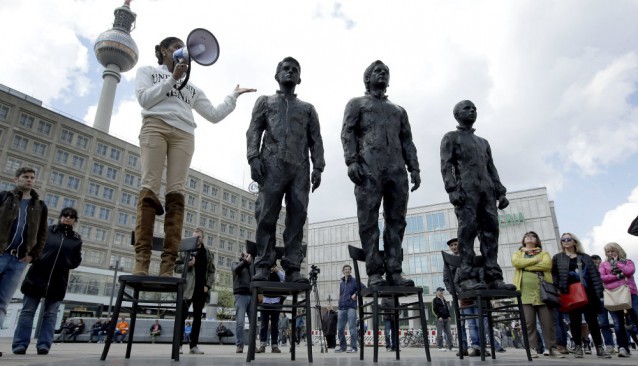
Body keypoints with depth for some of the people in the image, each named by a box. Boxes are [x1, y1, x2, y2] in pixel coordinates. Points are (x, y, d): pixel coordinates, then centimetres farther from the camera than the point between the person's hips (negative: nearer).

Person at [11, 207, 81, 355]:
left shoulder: (76, 239, 9)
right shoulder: (47, 231, 4)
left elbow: (77, 260, 11)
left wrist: (67, 264, -5)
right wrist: (35, 258, -9)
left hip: (58, 281, 1)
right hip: (37, 276, -1)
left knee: (50, 314, 4)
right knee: (28, 311, 1)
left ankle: (44, 345, 7)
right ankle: (20, 345, 5)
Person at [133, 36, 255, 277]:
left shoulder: (191, 88, 31)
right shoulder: (147, 71, 24)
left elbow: (214, 115, 24)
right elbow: (145, 99, 4)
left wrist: (233, 97, 20)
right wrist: (172, 78, 2)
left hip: (184, 135, 3)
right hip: (155, 127, -2)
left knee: (176, 193, -13)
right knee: (150, 187, -17)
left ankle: (168, 265, -21)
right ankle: (141, 261, -23)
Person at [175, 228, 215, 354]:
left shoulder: (209, 253, 10)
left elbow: (211, 272, 8)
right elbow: (177, 267, 5)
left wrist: (208, 285, -4)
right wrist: (187, 265, -13)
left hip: (201, 289, 2)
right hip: (187, 288, -2)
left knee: (197, 317, 5)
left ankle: (194, 345, 10)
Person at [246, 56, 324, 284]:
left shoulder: (308, 109, 27)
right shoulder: (265, 101, 22)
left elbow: (315, 139, 16)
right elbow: (254, 131, 9)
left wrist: (317, 167, 1)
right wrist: (254, 157, -8)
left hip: (300, 167, 2)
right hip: (272, 164, -2)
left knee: (297, 217, -7)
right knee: (266, 215, -10)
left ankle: (293, 268, -7)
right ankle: (263, 265, -8)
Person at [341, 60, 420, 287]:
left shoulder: (398, 110, 30)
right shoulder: (357, 103, 19)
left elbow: (407, 141, 21)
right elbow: (347, 133, 4)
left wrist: (414, 168, 6)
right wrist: (351, 161, -12)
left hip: (397, 169, 4)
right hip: (369, 168, -4)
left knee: (396, 221, -2)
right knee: (369, 221, -8)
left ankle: (394, 271, -1)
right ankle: (374, 273, -6)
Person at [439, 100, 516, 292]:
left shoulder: (483, 142, 31)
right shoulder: (450, 137, 14)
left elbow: (491, 169, 23)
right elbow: (446, 165, 0)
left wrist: (500, 192, 10)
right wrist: (452, 190, -15)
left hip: (487, 190, 5)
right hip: (466, 189, -5)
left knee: (490, 231, -5)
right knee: (467, 230, -13)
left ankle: (493, 277, -7)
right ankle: (467, 277, -16)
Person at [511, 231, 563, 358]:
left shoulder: (544, 253, 17)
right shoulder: (518, 254, 18)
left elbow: (547, 265, -6)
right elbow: (516, 262, -7)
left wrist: (525, 266, -7)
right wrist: (536, 259, -6)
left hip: (542, 292, 0)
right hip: (525, 293, 0)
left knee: (548, 322, 2)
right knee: (529, 323, -2)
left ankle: (552, 348, 11)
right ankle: (533, 348, 4)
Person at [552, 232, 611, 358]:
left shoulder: (585, 257, 13)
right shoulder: (557, 258, 8)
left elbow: (595, 274, 8)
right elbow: (554, 275, 4)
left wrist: (598, 291, -1)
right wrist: (559, 289, -9)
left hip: (587, 293, 1)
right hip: (570, 294, -1)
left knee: (593, 320, 4)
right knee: (575, 321, 2)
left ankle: (599, 347, 13)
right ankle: (578, 348, 8)